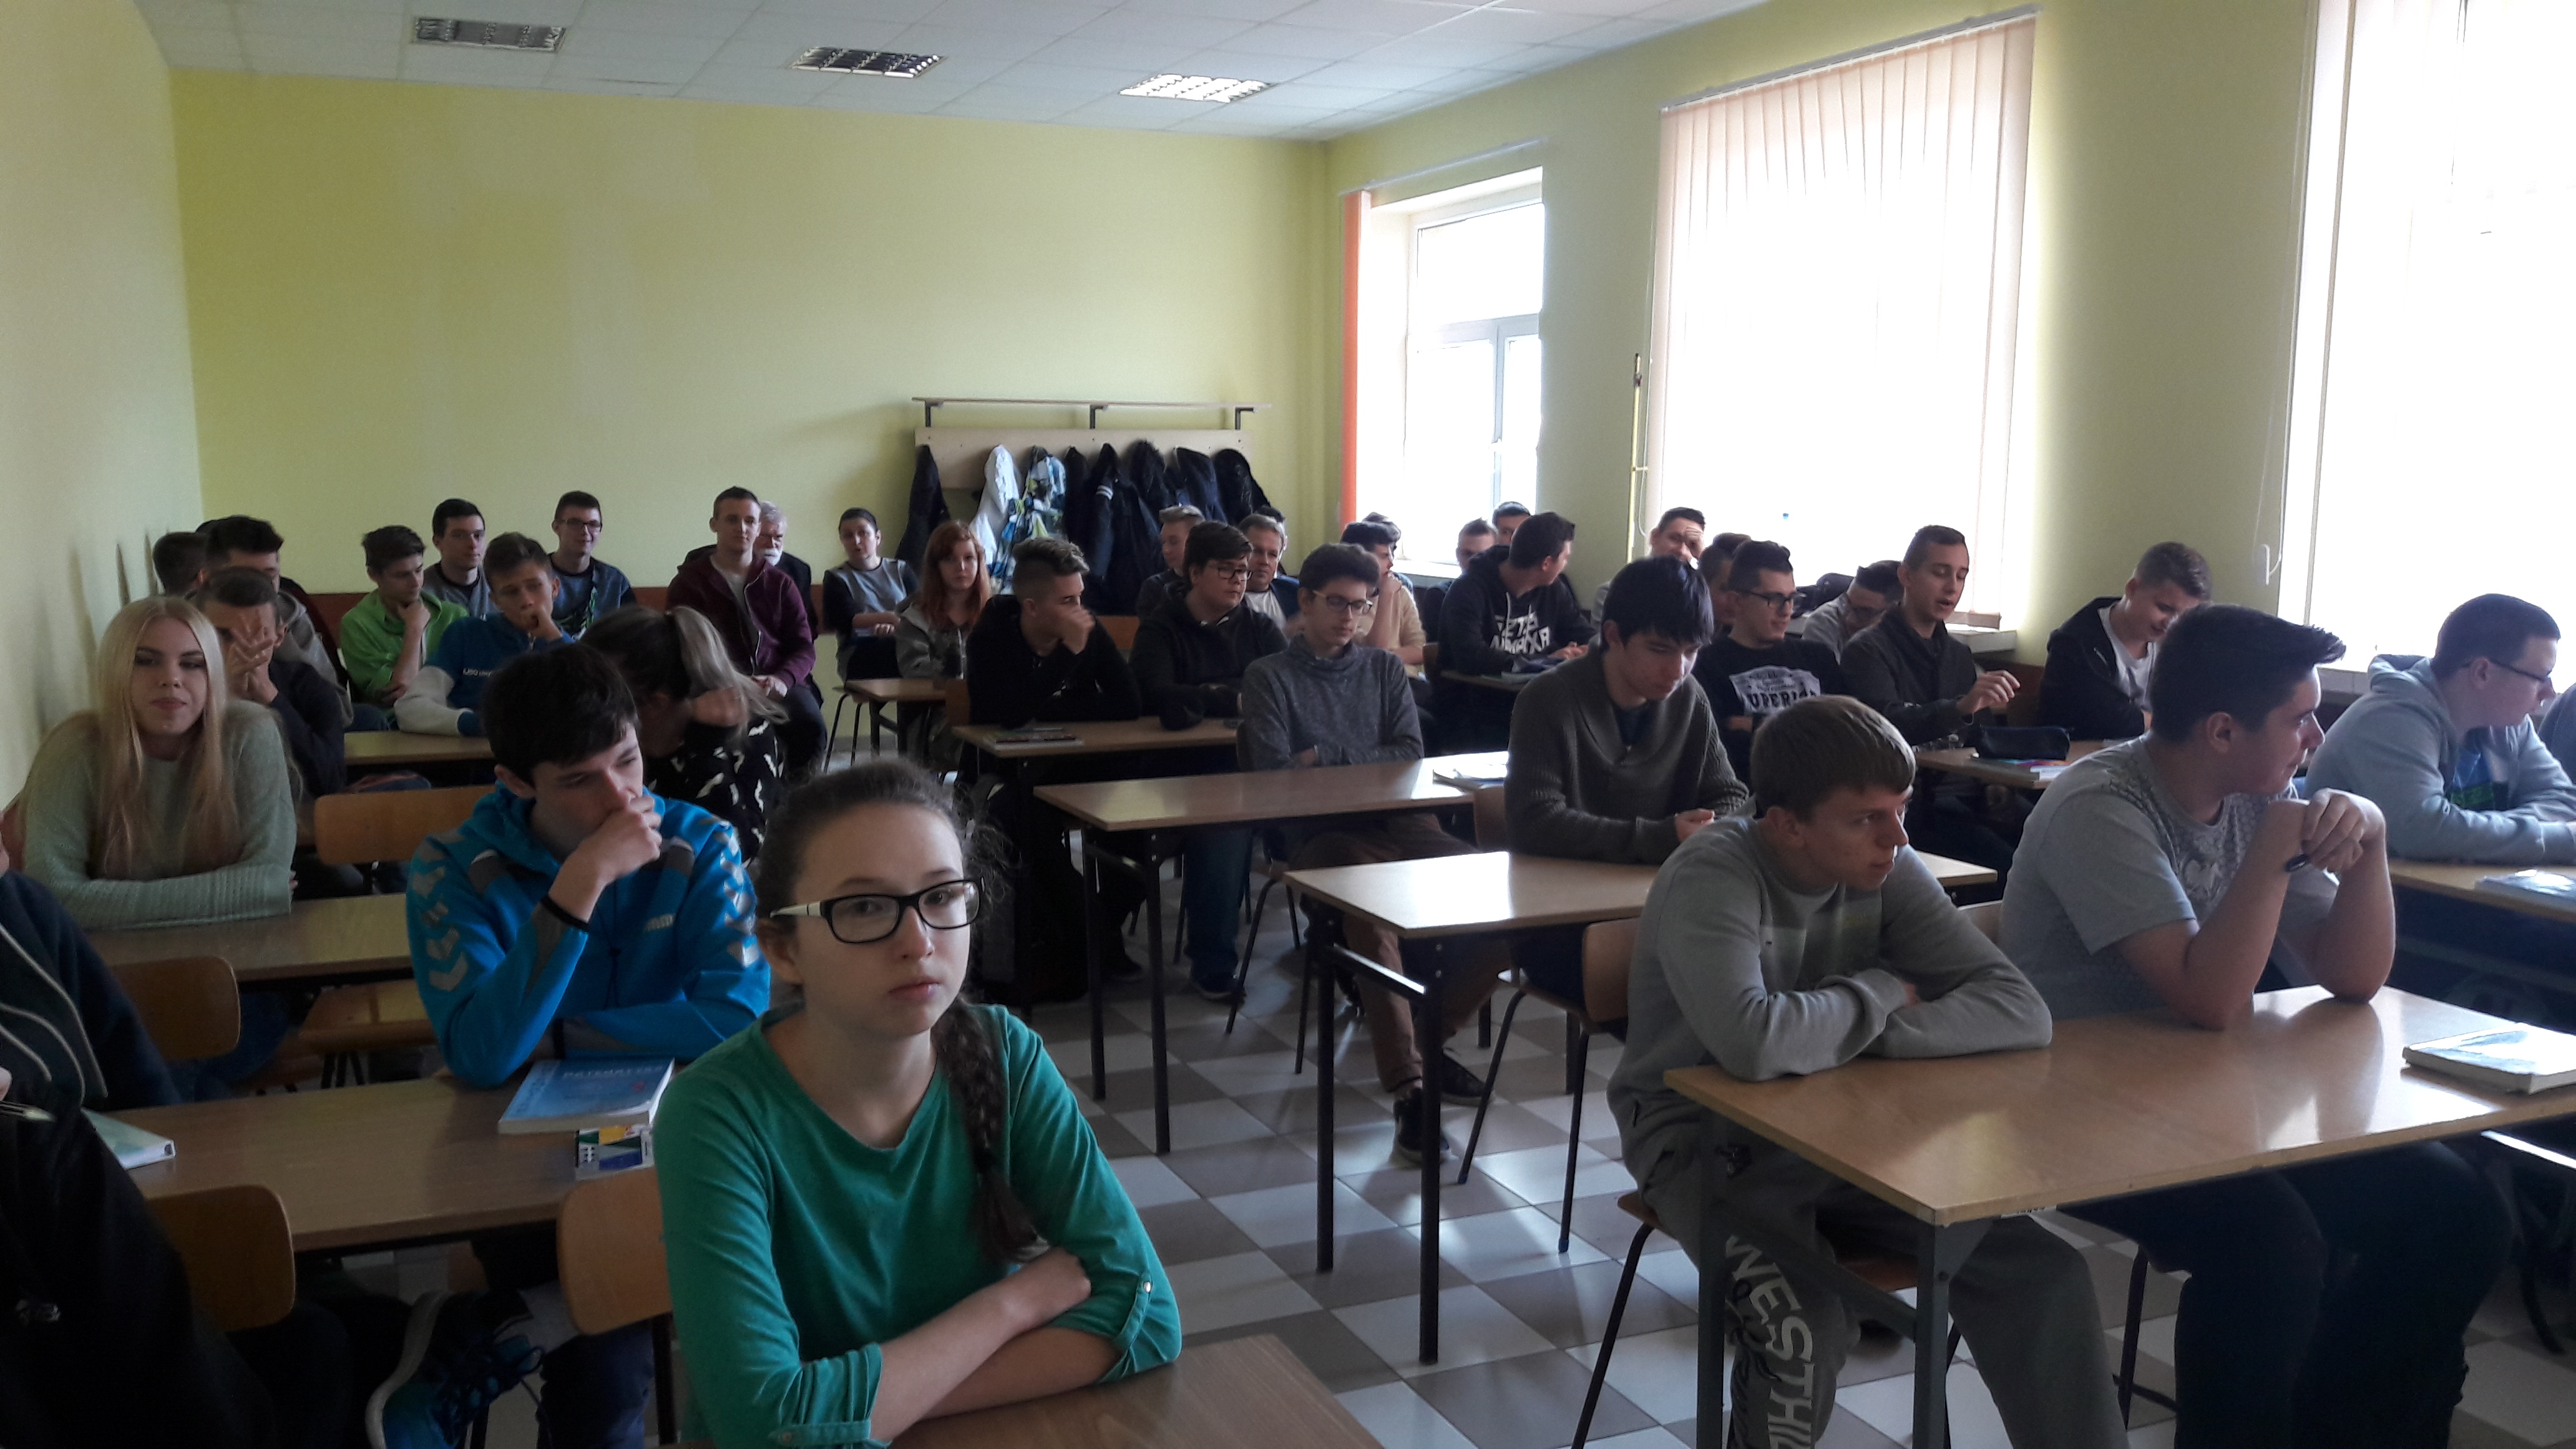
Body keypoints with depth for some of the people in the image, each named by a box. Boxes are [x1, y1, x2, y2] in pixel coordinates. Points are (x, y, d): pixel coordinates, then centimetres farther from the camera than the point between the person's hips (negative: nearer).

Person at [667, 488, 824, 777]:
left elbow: (803, 647, 11)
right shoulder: (689, 583, 13)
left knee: (810, 722, -31)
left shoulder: (780, 583, 18)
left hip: (776, 683, 2)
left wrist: (782, 679, -14)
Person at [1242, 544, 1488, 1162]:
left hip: (1397, 825, 4)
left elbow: (1410, 757, 8)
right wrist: (1366, 771, -4)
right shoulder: (1270, 676, 9)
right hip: (1320, 837, -4)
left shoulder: (1385, 669, 21)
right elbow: (1274, 772, -3)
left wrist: (1326, 758, -3)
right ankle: (1409, 1087, -33)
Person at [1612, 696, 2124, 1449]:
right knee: (1807, 1323, -29)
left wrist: (1844, 1029, -25)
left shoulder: (1888, 872, -5)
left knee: (2042, 1275, -8)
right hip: (1702, 1139, -5)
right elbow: (1754, 1044, -39)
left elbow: (2020, 1013, -13)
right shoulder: (1710, 880, -23)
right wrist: (1879, 993, -20)